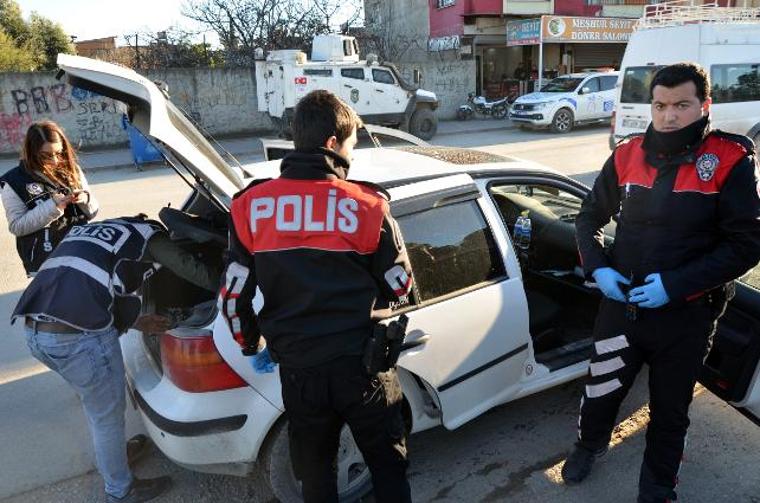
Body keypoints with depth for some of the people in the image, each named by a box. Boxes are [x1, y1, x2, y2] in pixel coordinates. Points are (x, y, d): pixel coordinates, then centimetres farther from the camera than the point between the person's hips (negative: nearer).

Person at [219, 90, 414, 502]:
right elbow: (399, 287, 0)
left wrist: (252, 347, 16)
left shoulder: (251, 206, -4)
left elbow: (233, 297, -2)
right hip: (361, 364, -1)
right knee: (388, 466, 22)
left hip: (299, 370, 2)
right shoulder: (366, 205, -9)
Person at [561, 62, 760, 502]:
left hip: (686, 315, -2)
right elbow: (590, 217, 10)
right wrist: (598, 268, -6)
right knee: (601, 391, 18)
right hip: (621, 304, 3)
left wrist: (675, 284, -21)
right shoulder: (628, 156, -1)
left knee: (670, 411, 17)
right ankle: (590, 444, 50)